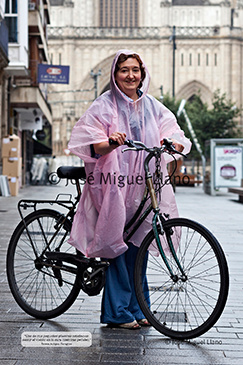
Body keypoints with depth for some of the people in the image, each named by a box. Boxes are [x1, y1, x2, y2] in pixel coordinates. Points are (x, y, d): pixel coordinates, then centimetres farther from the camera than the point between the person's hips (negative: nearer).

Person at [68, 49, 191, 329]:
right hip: (114, 185, -4)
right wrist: (111, 143, -30)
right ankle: (118, 312, 6)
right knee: (120, 248, -4)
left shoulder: (152, 106, 14)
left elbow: (171, 131, 8)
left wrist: (174, 143, -15)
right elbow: (93, 145, -9)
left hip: (143, 186, 4)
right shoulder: (104, 105, -1)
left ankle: (135, 309, 20)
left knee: (137, 246, 9)